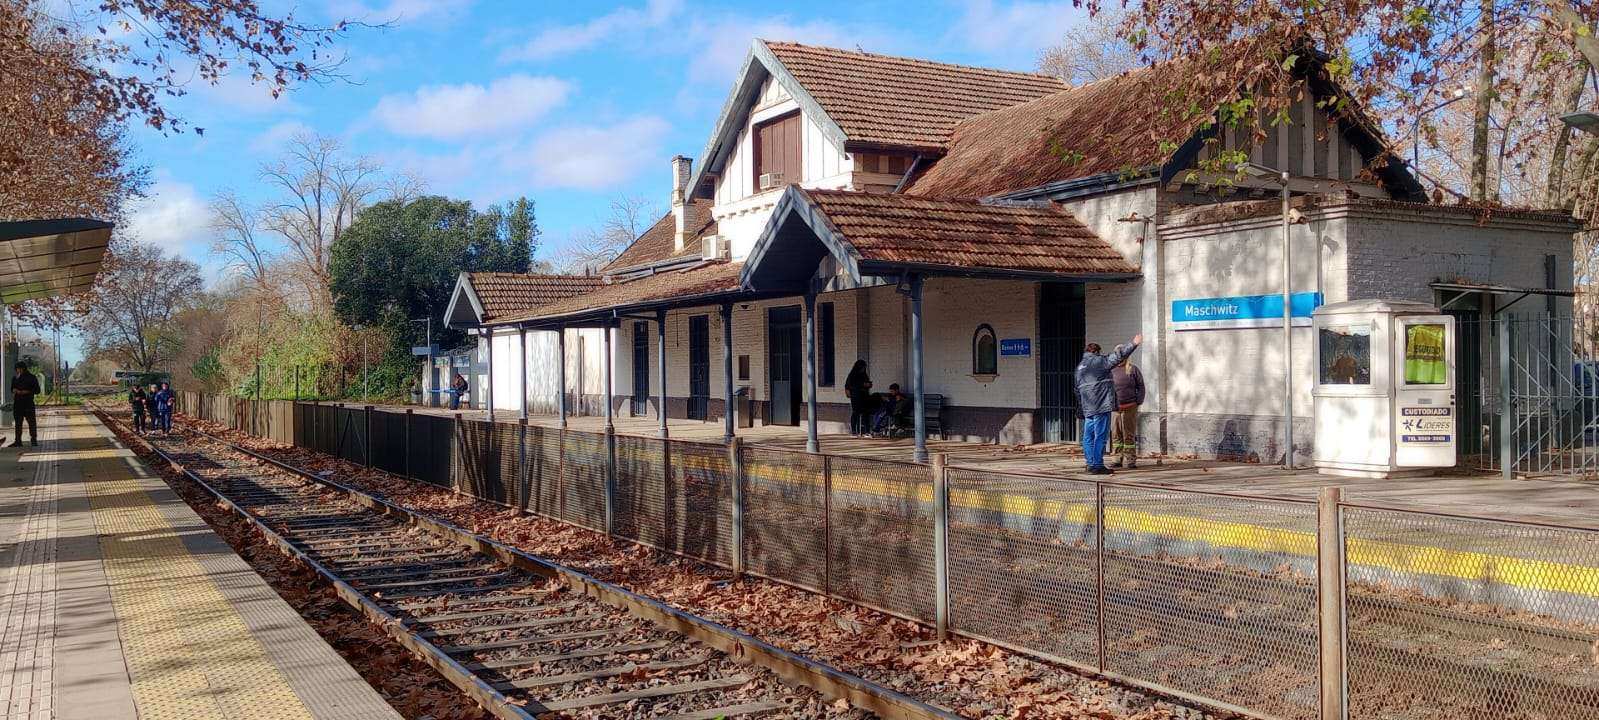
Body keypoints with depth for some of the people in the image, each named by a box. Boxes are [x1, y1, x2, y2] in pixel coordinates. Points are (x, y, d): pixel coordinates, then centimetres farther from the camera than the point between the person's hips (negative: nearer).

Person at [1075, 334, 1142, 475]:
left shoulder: (1080, 366, 18)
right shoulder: (1099, 361, -3)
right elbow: (1118, 356, -12)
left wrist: (1080, 410, 22)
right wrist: (1134, 344, -7)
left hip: (1087, 408, 7)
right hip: (1101, 405, -7)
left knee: (1088, 436, 11)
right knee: (1100, 436, -6)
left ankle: (1091, 464, 14)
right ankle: (1098, 466, -8)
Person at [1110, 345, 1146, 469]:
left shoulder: (1133, 369, 2)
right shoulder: (1111, 370, 10)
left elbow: (1140, 386, 4)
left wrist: (1138, 402, -4)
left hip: (1129, 407, -3)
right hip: (1115, 407, 3)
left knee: (1129, 434, -1)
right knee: (1116, 434, 6)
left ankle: (1131, 460, 4)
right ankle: (1118, 459, 13)